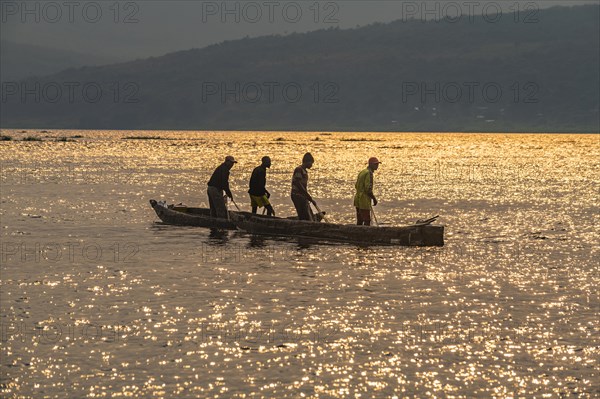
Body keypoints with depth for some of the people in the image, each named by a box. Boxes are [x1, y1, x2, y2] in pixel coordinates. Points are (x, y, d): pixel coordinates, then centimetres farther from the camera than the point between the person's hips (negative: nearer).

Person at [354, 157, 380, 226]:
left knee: (360, 220, 13)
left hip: (358, 199, 10)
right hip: (364, 200, -10)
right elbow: (368, 188, -22)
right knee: (367, 221, -9)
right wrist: (374, 198, -11)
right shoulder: (369, 173, -15)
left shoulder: (362, 172, 16)